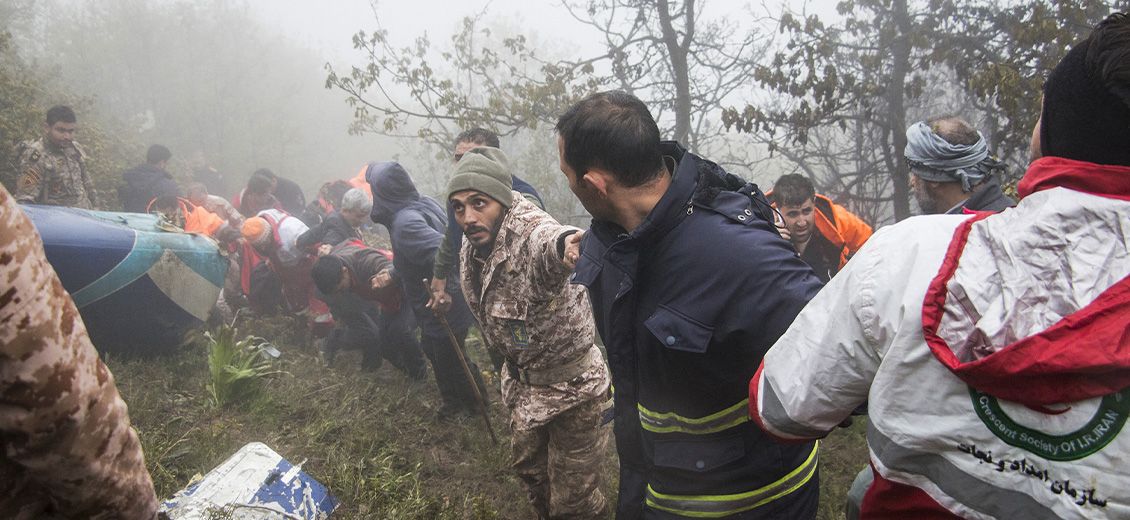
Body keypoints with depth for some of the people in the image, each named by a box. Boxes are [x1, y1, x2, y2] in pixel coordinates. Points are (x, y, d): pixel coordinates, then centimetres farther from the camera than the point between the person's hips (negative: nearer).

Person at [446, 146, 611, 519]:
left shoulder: (532, 236, -32)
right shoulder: (471, 252, -6)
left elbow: (552, 242, -58)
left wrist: (572, 244, -81)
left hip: (570, 386, -8)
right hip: (522, 383, 8)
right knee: (528, 467, 29)